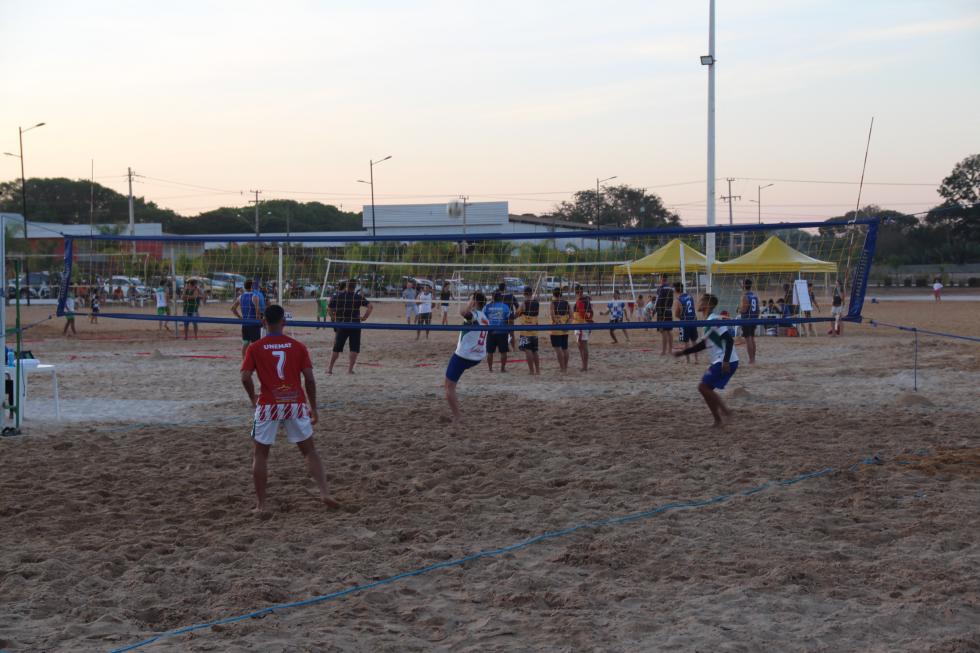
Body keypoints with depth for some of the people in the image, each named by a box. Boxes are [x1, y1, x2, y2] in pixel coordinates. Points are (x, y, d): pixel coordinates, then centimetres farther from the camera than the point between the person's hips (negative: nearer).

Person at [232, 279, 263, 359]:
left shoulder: (240, 297, 6)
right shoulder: (254, 297, -13)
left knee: (245, 342, 12)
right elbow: (258, 309, -24)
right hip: (254, 323, -6)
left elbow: (233, 308, 9)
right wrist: (258, 319, -11)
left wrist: (240, 317, 13)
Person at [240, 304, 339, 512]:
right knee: (310, 451, 13)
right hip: (296, 404, 1)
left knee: (260, 454, 12)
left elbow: (245, 378, -10)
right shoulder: (298, 346, 2)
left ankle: (261, 504, 10)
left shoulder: (255, 348, -1)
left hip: (268, 406, -1)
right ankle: (324, 493, 1)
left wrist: (253, 398, 8)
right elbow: (309, 379, 0)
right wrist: (313, 408, 9)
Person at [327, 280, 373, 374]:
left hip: (341, 326, 2)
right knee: (354, 349, 4)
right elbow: (370, 306, -10)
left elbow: (329, 308, 3)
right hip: (355, 326, -2)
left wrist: (333, 318, 13)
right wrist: (364, 317, -3)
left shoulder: (337, 296, 2)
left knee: (336, 348, 10)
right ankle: (350, 369, -2)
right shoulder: (359, 297, -3)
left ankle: (330, 368, 11)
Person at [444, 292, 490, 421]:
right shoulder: (485, 319, 10)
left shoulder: (474, 314, -18)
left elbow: (463, 312, -41)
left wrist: (470, 304, -22)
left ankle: (456, 416, -3)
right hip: (478, 356, 9)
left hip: (463, 355, -9)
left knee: (449, 387, 0)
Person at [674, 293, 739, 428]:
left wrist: (726, 361, -29)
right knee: (706, 388, 10)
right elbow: (703, 344, 26)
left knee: (703, 387, -11)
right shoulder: (709, 321, 16)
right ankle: (718, 420, 13)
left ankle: (725, 412, -8)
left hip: (726, 363, -10)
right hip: (719, 361, 10)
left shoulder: (714, 320, -14)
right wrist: (683, 352, 25)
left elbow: (729, 339, -22)